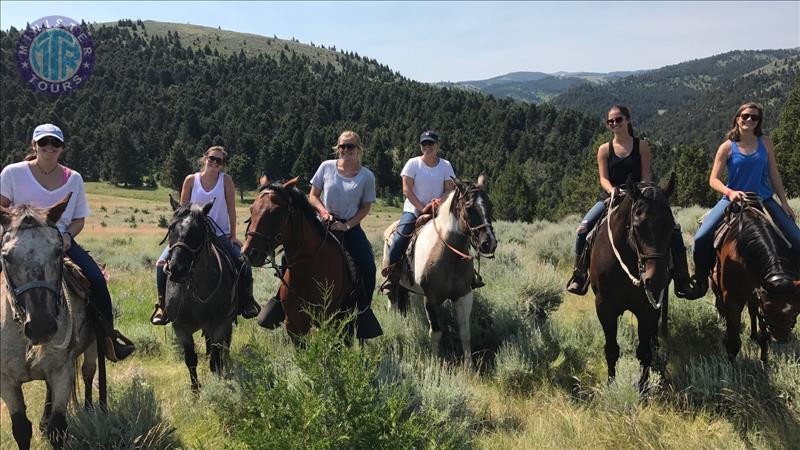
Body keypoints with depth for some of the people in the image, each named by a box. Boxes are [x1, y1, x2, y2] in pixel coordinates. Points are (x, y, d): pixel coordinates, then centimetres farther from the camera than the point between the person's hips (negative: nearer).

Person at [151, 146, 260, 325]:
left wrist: (233, 236, -4)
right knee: (162, 262, -15)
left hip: (220, 236, 0)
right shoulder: (191, 180, -2)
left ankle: (246, 301, 6)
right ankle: (162, 305, 0)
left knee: (244, 263, -17)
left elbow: (231, 209, -2)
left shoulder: (226, 180, -4)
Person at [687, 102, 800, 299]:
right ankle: (700, 281, 2)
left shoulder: (765, 143, 4)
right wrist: (729, 192, -25)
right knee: (701, 239, -19)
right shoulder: (728, 147, -4)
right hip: (733, 199, -2)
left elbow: (774, 175, 9)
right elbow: (713, 180, -6)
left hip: (764, 200, 3)